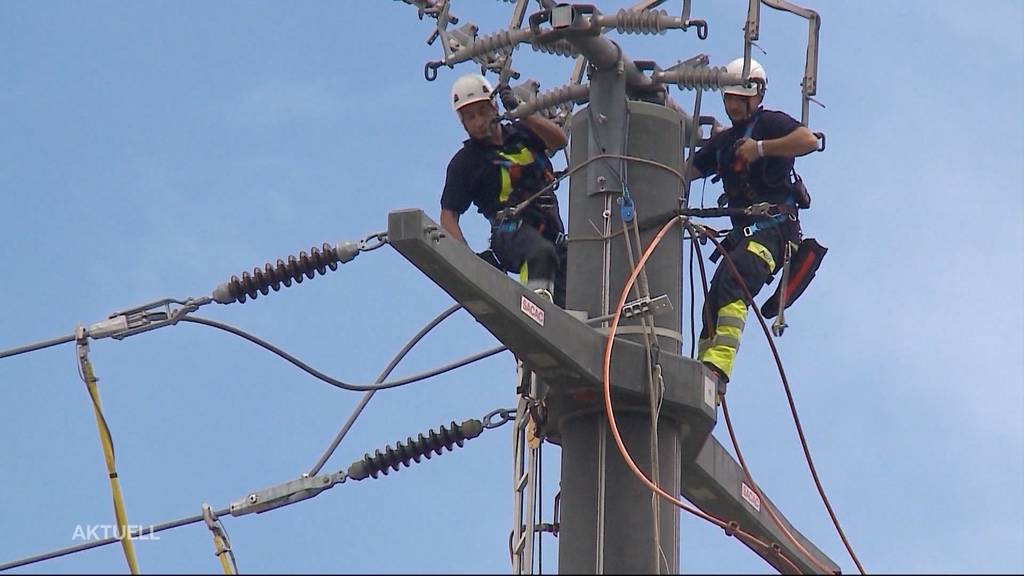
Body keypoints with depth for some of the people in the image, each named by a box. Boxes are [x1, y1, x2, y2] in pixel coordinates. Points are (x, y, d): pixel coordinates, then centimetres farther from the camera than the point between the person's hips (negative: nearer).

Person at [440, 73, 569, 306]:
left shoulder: (521, 134, 19)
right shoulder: (464, 162, 11)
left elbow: (559, 140, 1)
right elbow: (448, 214, 8)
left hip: (550, 229, 5)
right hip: (511, 231, -5)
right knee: (542, 252, -39)